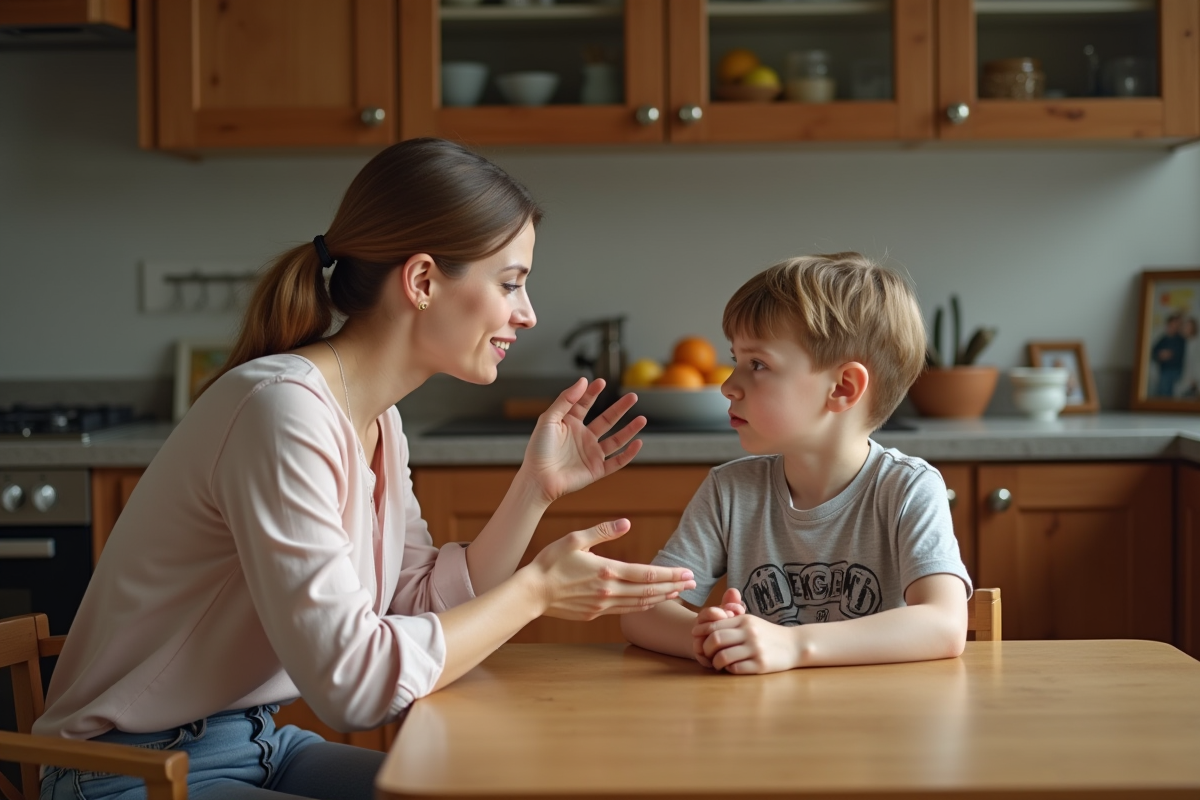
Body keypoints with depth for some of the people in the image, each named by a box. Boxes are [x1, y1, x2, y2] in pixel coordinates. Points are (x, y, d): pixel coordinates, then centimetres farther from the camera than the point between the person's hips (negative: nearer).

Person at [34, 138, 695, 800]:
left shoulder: (377, 421, 5)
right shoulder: (283, 409, -24)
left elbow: (425, 605, 6)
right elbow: (350, 680, -26)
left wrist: (536, 487, 0)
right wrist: (535, 590, -17)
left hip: (260, 745, 9)